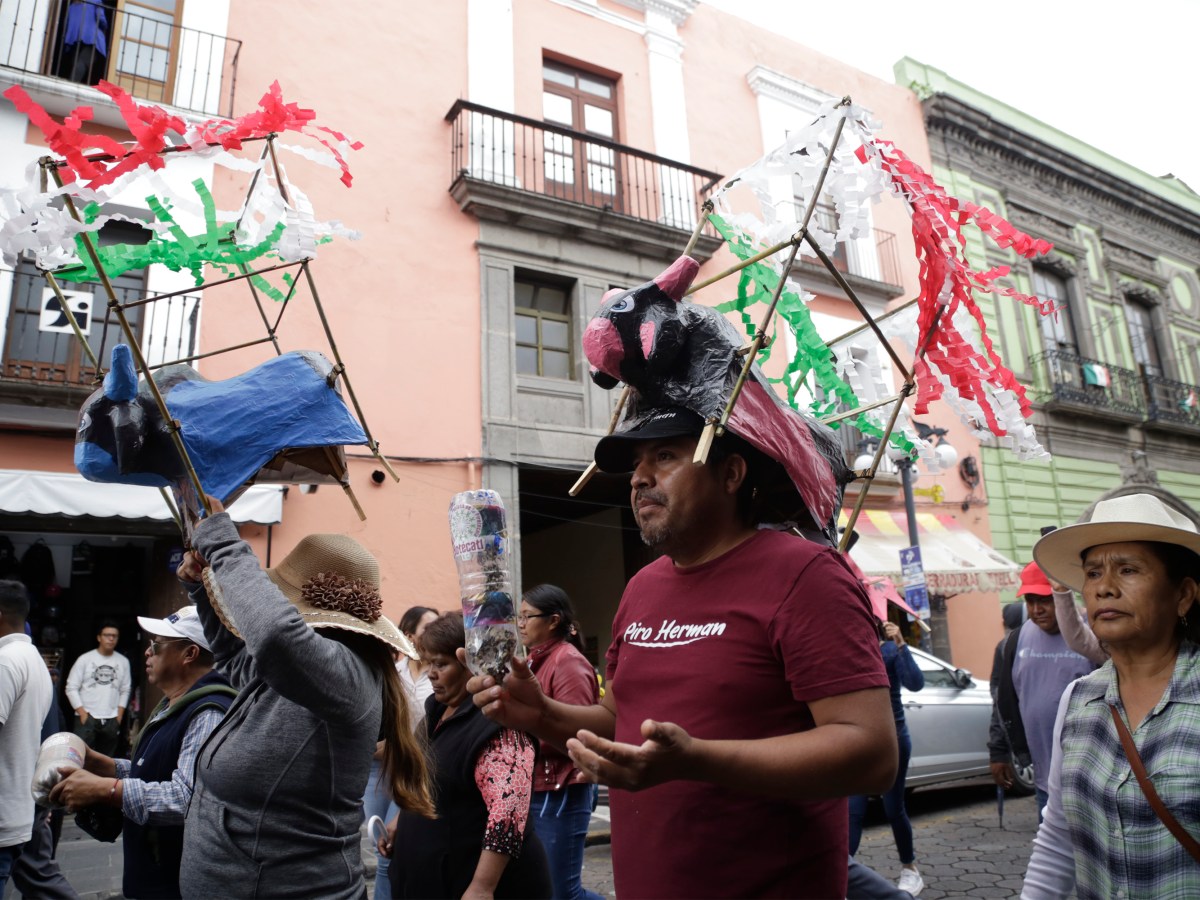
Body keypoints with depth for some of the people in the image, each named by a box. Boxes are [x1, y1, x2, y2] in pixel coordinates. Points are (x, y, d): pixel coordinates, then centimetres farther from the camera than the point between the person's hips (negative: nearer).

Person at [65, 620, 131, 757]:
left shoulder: (123, 661, 5)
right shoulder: (85, 659, -2)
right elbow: (71, 688, -2)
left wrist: (119, 715, 3)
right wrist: (82, 713, -8)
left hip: (111, 720, 3)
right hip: (87, 718, -2)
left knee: (106, 759, 8)